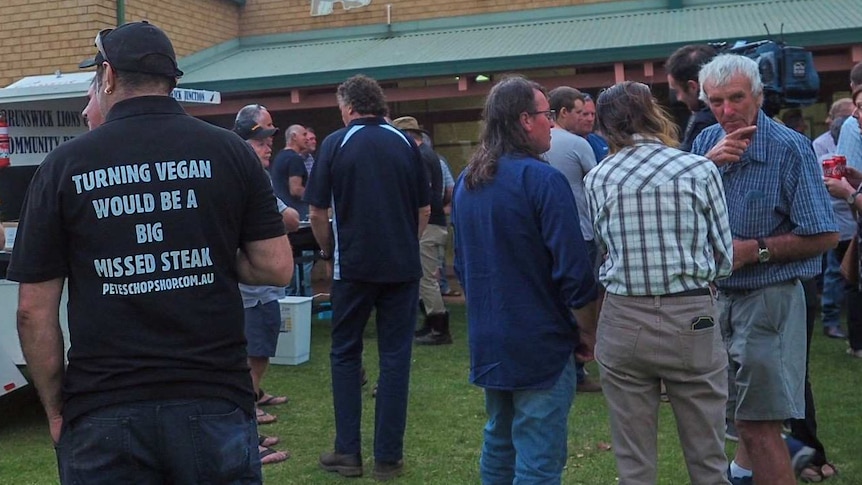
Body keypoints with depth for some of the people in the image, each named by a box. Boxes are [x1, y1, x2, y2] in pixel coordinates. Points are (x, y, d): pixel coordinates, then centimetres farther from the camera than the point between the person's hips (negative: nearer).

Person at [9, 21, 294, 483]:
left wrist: (56, 410, 10)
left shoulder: (65, 164, -2)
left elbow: (34, 310, -1)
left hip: (103, 412, -1)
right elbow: (276, 267, -1)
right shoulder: (229, 151, 0)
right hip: (215, 400, 1)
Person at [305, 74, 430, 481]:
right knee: (395, 357, 7)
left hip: (353, 265, -2)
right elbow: (424, 209, 7)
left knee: (345, 355, 12)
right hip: (403, 265, 2)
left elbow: (317, 211, -4)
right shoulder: (405, 143, 4)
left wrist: (328, 252, 11)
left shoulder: (335, 144, -4)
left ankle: (347, 452, 12)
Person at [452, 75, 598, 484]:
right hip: (539, 344, -8)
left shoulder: (465, 183, 7)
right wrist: (587, 333, -5)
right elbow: (573, 270, -19)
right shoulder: (542, 179, -17)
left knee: (499, 444, 21)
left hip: (487, 342, 8)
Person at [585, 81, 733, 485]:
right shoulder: (700, 170, -5)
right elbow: (724, 258, 0)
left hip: (623, 322, 2)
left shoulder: (596, 179, -1)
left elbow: (602, 249, 2)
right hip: (691, 319, -1)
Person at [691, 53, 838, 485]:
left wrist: (754, 250, -19)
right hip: (715, 293, 6)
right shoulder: (706, 143, 4)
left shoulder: (789, 149, -13)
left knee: (758, 425, -4)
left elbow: (824, 236, -14)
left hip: (767, 298, -6)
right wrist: (708, 163, -15)